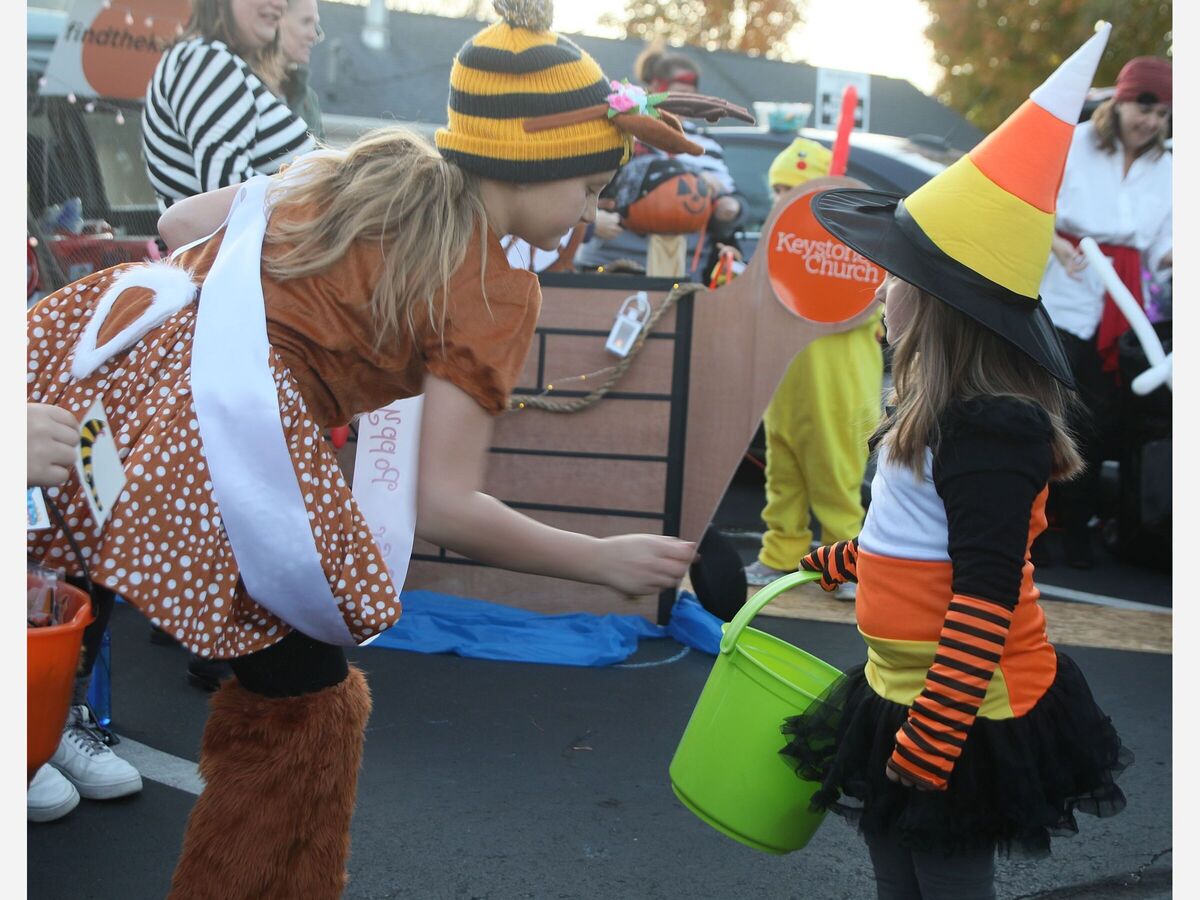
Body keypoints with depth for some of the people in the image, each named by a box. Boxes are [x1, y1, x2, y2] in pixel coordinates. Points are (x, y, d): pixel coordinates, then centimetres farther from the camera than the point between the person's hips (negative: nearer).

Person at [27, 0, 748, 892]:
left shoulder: (369, 165, 19)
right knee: (307, 707, 14)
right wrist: (607, 560, 6)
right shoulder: (495, 287, 0)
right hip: (228, 429, -7)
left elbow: (180, 221, 24)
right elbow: (444, 507, -5)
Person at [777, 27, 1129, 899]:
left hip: (962, 719, -9)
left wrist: (932, 738, -26)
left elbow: (984, 597, -26)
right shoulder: (947, 410, 7)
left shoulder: (988, 431, -23)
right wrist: (827, 565, 35)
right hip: (899, 698, 9)